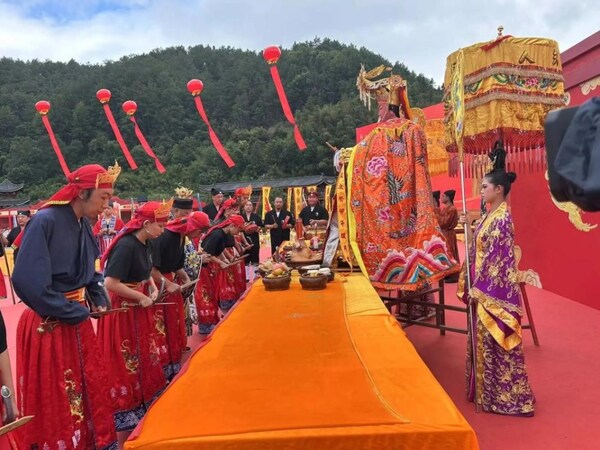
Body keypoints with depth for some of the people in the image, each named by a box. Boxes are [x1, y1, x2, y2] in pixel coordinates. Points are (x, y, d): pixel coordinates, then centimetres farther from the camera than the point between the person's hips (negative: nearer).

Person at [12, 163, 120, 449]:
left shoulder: (84, 226, 4)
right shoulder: (44, 221, -20)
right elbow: (27, 281, -26)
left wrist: (99, 300, 1)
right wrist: (74, 312, -17)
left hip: (77, 321, 8)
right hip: (47, 327, -7)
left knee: (94, 389, 18)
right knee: (55, 404, 9)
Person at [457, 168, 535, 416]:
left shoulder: (502, 218, -17)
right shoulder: (491, 215, 11)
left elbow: (496, 259, -21)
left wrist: (478, 289, -19)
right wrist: (469, 226, 7)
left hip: (494, 289, -10)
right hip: (483, 286, 10)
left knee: (493, 340, 1)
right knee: (483, 338, 17)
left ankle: (502, 396, 15)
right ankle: (485, 387, 31)